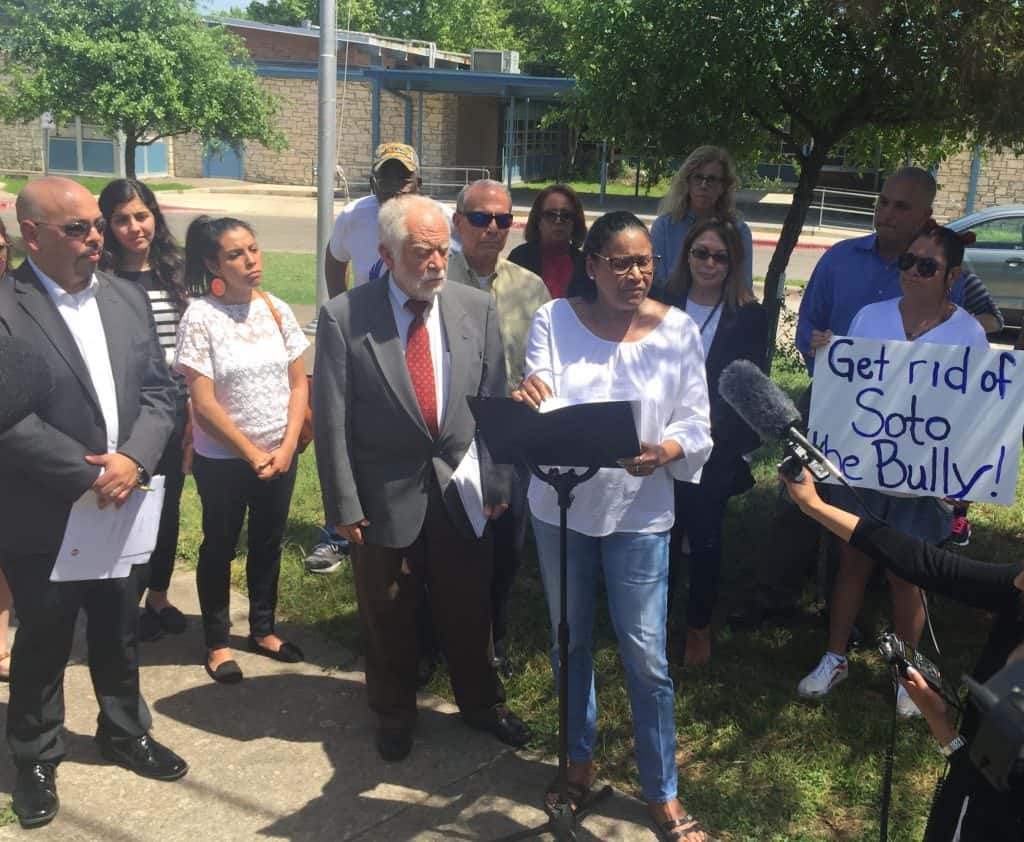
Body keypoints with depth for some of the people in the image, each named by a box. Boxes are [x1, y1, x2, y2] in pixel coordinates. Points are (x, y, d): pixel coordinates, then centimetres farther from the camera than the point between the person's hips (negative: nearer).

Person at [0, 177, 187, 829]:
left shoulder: (128, 298, 4)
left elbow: (159, 392, 2)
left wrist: (132, 461, -14)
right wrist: (88, 476, -20)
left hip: (124, 505, 5)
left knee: (120, 634, 21)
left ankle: (126, 733, 42)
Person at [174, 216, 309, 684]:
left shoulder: (276, 310, -1)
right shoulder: (201, 317, -14)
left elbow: (298, 384, 3)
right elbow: (204, 403, -15)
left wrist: (286, 447, -7)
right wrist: (252, 454, -13)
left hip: (279, 455, 4)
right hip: (222, 460, -4)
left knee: (268, 544, 17)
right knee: (220, 547, 11)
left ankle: (263, 629, 35)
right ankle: (217, 642, 27)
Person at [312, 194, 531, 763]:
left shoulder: (478, 308, -2)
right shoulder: (343, 317, -11)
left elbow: (495, 402, 3)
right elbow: (331, 419, -8)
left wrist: (496, 482, 1)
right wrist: (344, 504, -9)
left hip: (462, 491, 2)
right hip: (386, 497, -2)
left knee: (469, 610, 17)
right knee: (389, 618, 15)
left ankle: (481, 702, 41)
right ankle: (394, 713, 38)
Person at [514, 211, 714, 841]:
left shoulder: (677, 329, -6)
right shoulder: (554, 320, -6)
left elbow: (696, 424, -5)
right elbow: (543, 413, -13)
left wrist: (662, 452, -27)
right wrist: (526, 402, -37)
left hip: (640, 513, -1)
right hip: (562, 506, 1)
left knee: (647, 658, 2)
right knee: (570, 644, 16)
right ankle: (580, 760, 38)